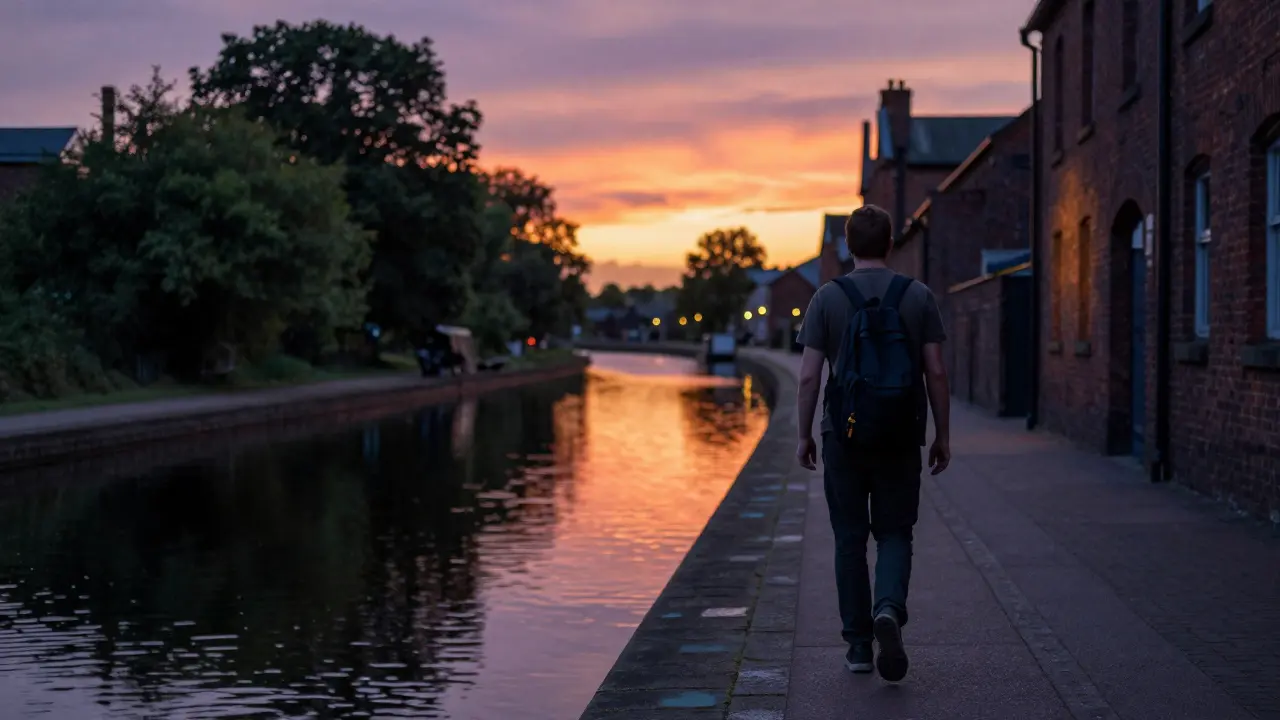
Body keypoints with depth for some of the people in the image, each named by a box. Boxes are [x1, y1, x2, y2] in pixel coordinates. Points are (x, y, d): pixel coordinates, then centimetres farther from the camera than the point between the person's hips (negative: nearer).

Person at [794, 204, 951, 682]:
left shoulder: (827, 298, -3)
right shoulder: (919, 296, 0)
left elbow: (810, 375, -5)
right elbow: (935, 373, -2)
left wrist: (804, 435, 5)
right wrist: (943, 435, 6)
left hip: (843, 436, 0)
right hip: (900, 438, 0)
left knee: (850, 539, 10)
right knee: (894, 533, 10)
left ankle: (859, 644, 12)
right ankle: (889, 608, -17)